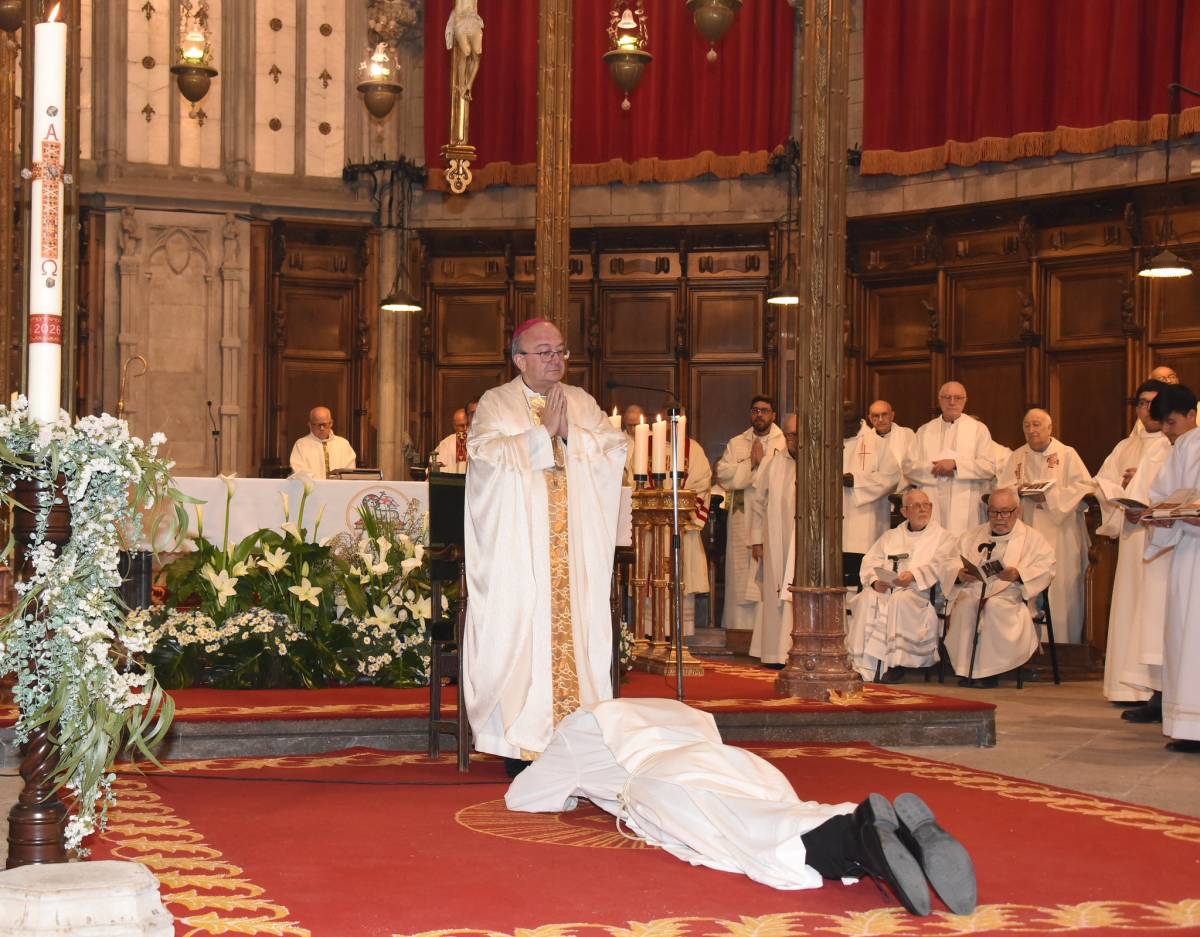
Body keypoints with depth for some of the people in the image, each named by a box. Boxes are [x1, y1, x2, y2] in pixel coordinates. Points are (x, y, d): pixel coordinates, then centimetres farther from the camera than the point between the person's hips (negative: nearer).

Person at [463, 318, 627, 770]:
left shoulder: (582, 402, 15)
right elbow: (487, 453, -13)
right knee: (520, 630, -6)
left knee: (575, 629, 0)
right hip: (518, 546, -3)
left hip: (576, 547, 4)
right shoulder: (495, 403, 4)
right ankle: (520, 741, -3)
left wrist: (571, 432, -10)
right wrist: (544, 432, -13)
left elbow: (616, 447, 4)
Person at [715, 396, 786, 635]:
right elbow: (724, 475, 0)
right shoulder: (736, 444, 15)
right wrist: (751, 464, -7)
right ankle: (740, 627, 2)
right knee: (741, 576, -1)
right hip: (742, 522, 2)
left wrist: (761, 461, -7)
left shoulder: (785, 444, 8)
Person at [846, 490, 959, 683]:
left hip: (918, 592, -3)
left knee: (900, 600, -38)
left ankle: (896, 665, -36)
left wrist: (914, 575, -22)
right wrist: (875, 580, -9)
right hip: (883, 589, 3)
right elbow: (870, 561, 14)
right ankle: (862, 667, -33)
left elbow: (939, 566, -3)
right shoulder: (890, 536, 28)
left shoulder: (943, 537, 17)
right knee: (867, 599, -30)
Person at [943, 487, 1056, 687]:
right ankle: (966, 670, -27)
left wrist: (1019, 575, -16)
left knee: (994, 606, -36)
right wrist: (959, 575, -6)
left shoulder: (1032, 538, 16)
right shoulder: (972, 536, 26)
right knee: (965, 606, -33)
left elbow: (1046, 568, 1)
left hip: (1009, 597, -2)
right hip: (971, 593, 2)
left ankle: (987, 671, -27)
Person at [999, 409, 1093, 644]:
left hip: (1060, 536, -3)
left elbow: (1084, 488, -6)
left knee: (1061, 589, -6)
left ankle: (1063, 642, -2)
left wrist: (1049, 496, -16)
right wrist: (1018, 490, -11)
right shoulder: (1017, 457, 15)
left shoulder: (1067, 455, 3)